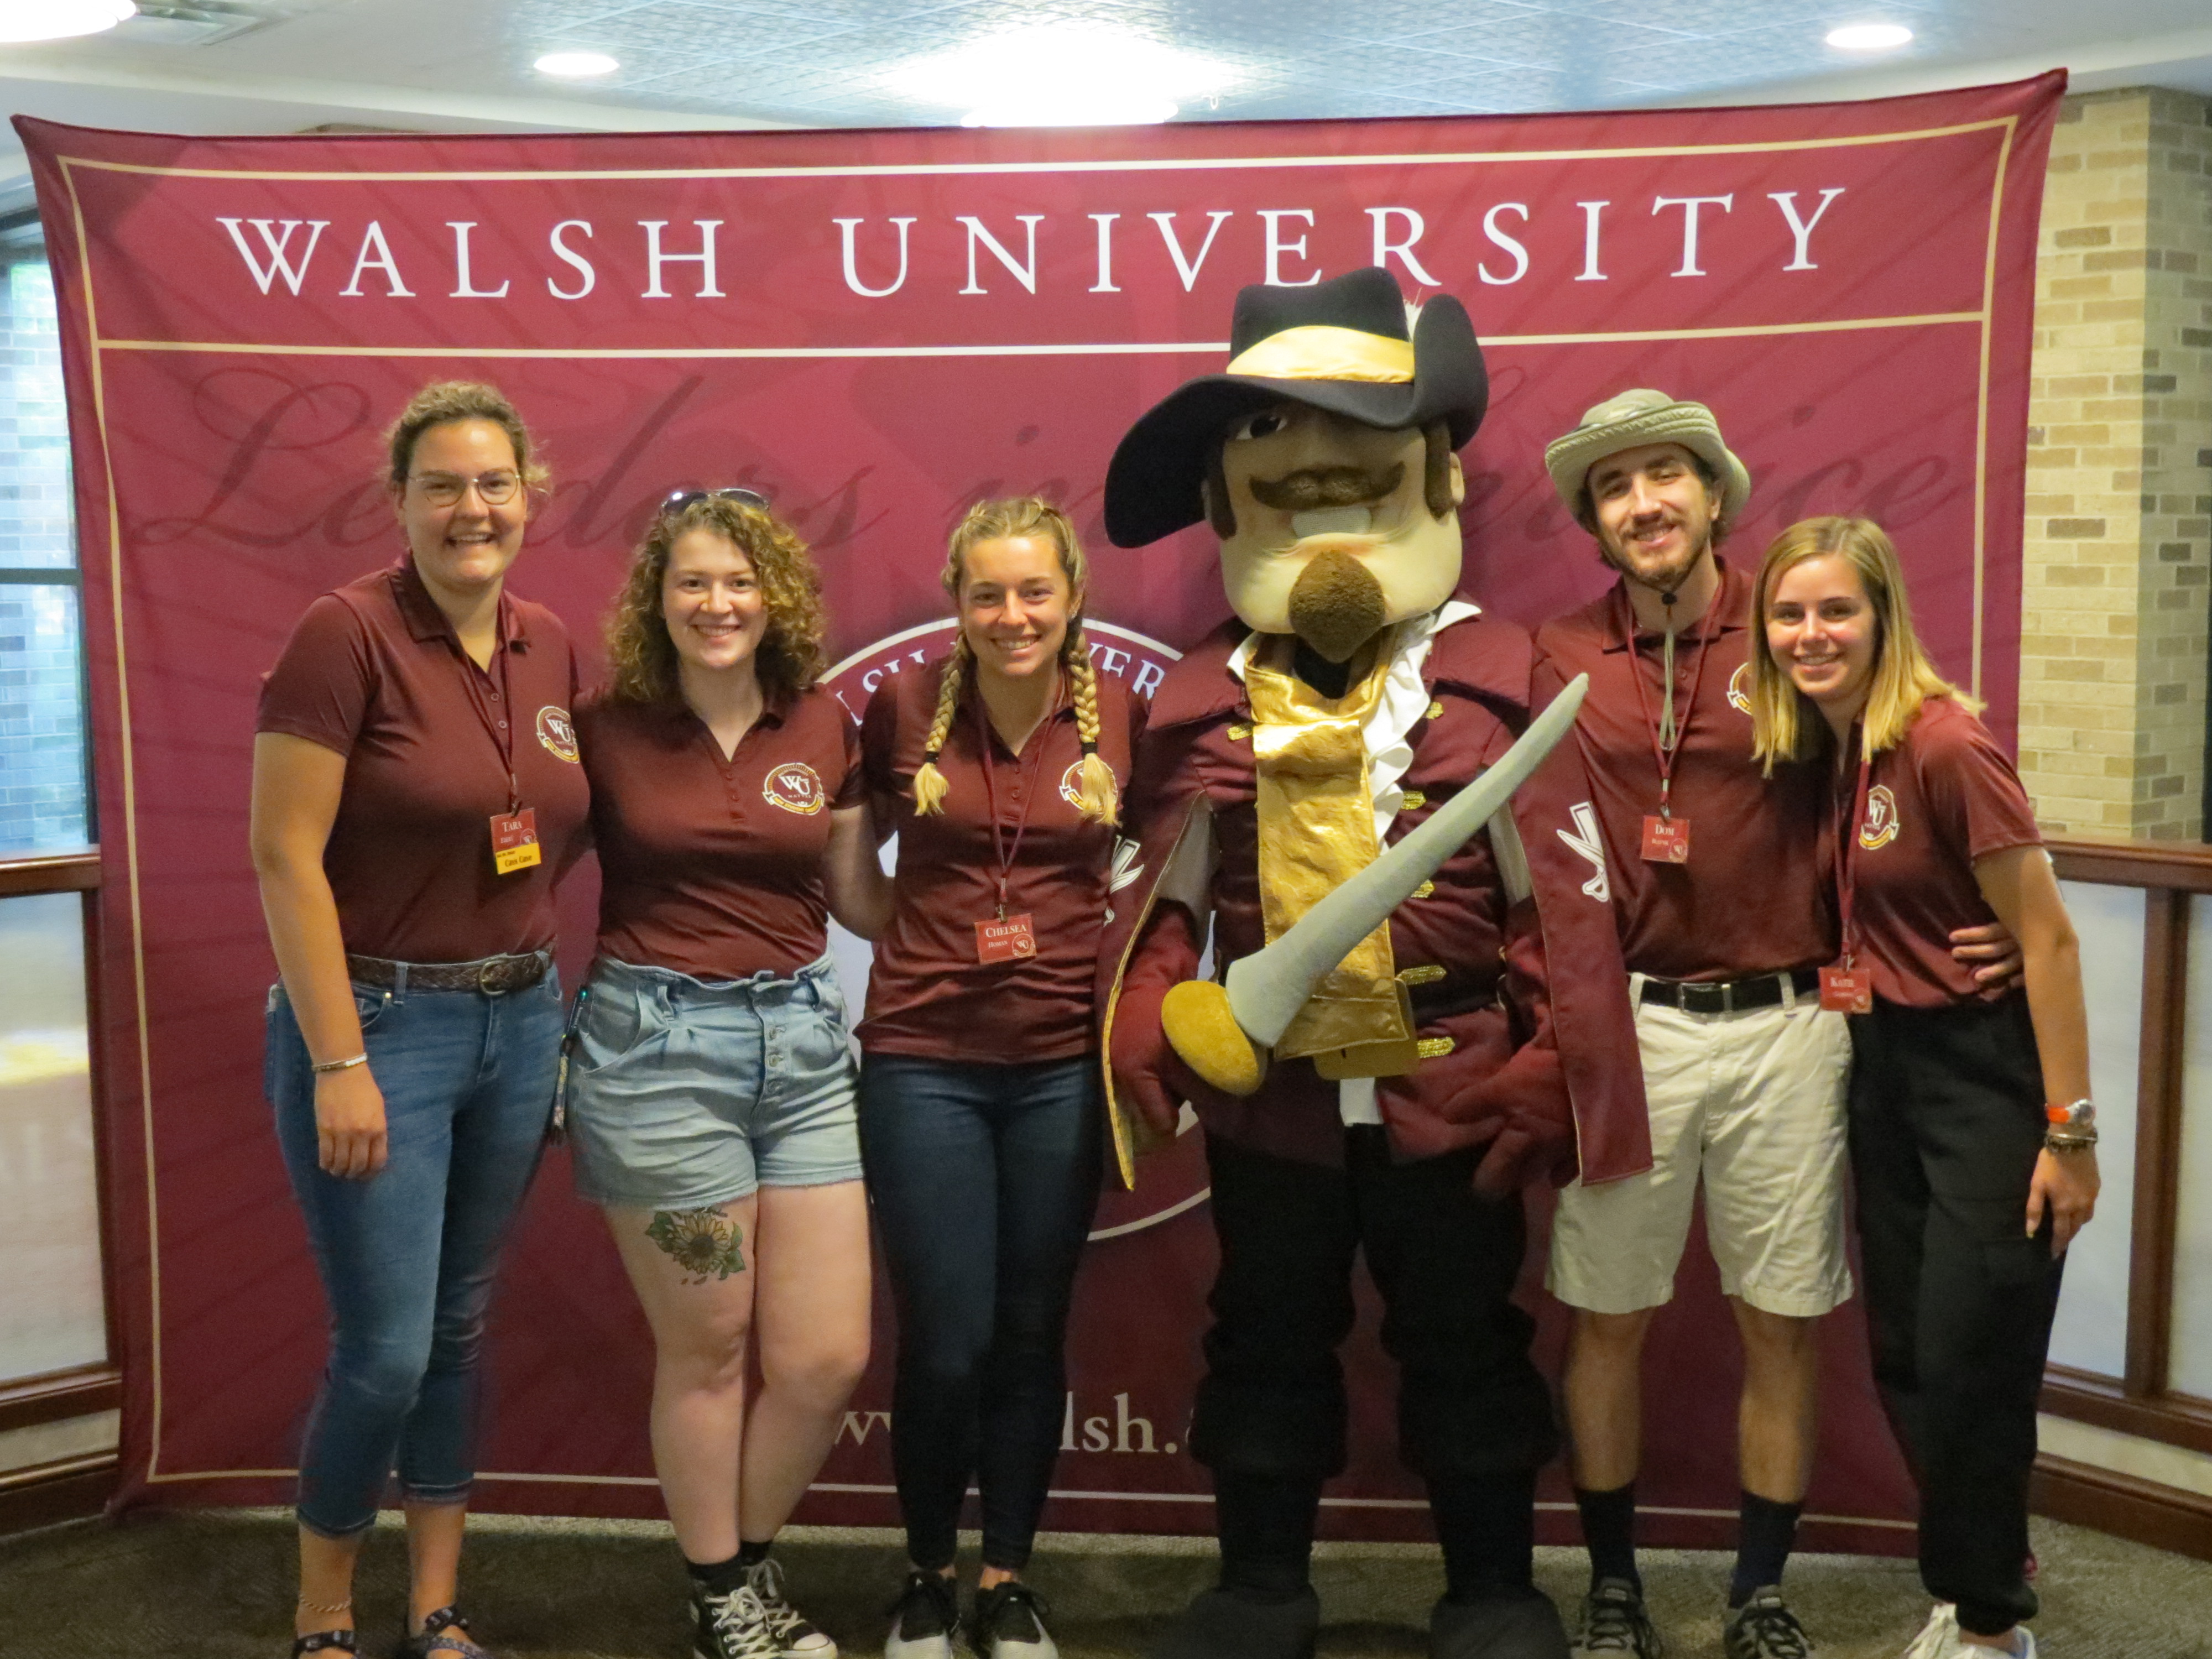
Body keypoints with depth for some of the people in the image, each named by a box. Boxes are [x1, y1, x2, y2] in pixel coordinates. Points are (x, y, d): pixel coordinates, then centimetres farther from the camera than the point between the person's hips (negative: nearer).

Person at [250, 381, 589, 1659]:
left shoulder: (551, 646, 5)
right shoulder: (348, 633, -13)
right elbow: (285, 856, -15)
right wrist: (340, 1063, -17)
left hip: (519, 1019, 6)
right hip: (378, 1022, -6)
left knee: (460, 1330, 15)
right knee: (386, 1351, -2)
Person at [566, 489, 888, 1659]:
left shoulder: (825, 728, 5)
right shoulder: (604, 728, -4)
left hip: (802, 1038, 4)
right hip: (655, 1044, -3)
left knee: (829, 1357, 4)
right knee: (707, 1350, 7)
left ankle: (751, 1556, 30)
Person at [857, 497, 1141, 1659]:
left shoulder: (1121, 721, -2)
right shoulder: (903, 709, -3)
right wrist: (929, 937, 3)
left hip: (1063, 1062, 1)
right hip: (925, 1059, -1)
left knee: (1031, 1337, 10)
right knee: (945, 1344, 1)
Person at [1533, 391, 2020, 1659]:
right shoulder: (1560, 661, 1)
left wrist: (1983, 926, -8)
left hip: (1784, 1026, 0)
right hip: (1626, 1027, 0)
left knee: (1783, 1323, 9)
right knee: (1608, 1319, 8)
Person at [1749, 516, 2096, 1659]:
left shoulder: (1943, 743, -20)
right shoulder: (1823, 748, 3)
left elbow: (2049, 941, -18)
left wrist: (2069, 1132, -18)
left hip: (1984, 1073, -7)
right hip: (1883, 1066, 8)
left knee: (1969, 1365, 1)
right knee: (1905, 1360, 15)